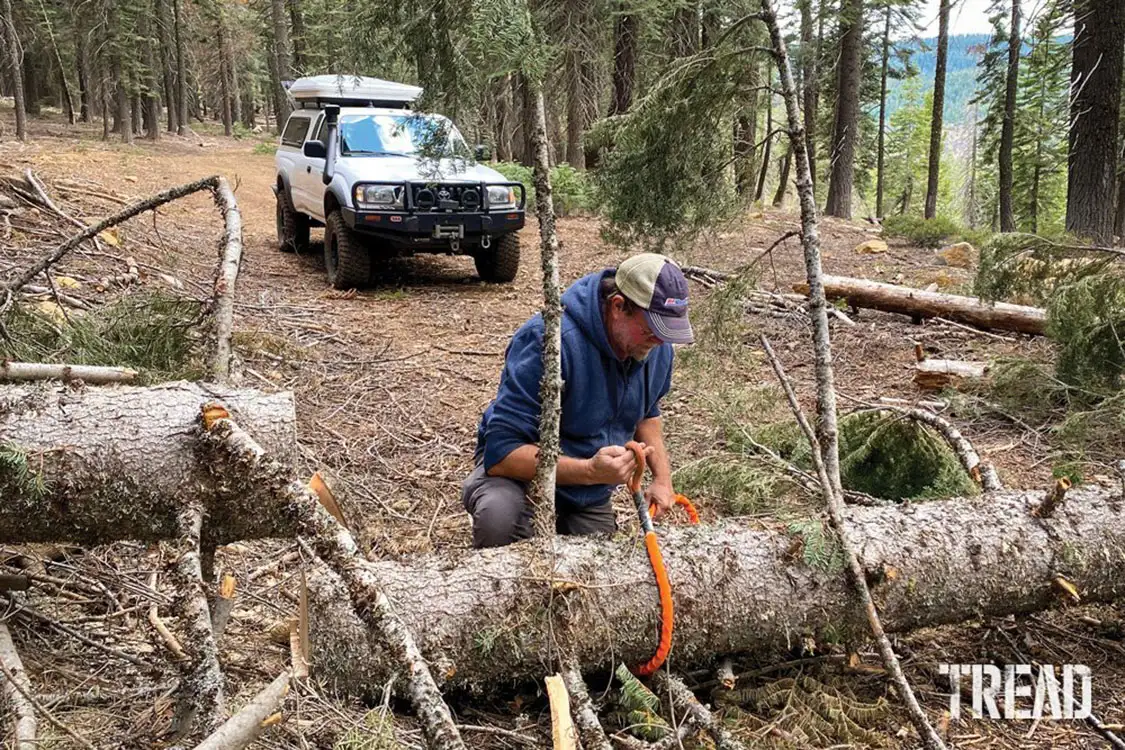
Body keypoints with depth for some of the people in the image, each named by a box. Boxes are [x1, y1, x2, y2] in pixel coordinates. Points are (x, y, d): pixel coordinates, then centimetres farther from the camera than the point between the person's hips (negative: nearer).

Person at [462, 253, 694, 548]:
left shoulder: (656, 347, -9)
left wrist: (663, 476, -1)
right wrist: (590, 470, -44)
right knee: (500, 516, -38)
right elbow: (501, 453, -34)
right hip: (523, 471, -6)